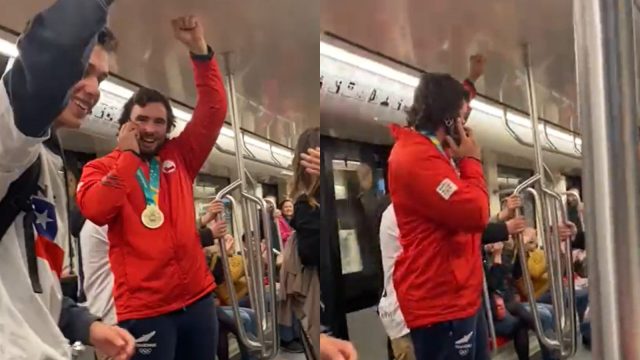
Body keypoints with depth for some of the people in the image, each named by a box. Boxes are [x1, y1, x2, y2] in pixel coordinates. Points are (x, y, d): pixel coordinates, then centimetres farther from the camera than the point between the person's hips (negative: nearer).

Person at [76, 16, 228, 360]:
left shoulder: (180, 157, 10)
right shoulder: (100, 167, 4)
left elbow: (214, 110, 2)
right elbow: (96, 211, -17)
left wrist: (198, 47, -9)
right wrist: (127, 154, -10)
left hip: (197, 297, 4)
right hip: (144, 309, -3)